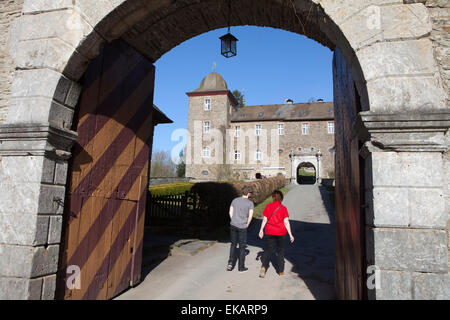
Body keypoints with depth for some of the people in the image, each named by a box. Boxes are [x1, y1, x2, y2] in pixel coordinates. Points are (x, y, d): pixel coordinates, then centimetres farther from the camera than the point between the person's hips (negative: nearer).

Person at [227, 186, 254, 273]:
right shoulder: (250, 203, -6)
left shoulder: (235, 200, 5)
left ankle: (231, 262, 8)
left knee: (233, 244, 19)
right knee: (242, 246, 8)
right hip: (242, 227, -3)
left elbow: (231, 212, 4)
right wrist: (247, 225, 3)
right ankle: (241, 267, 16)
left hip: (233, 225, 4)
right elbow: (250, 216, -11)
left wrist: (234, 222, 13)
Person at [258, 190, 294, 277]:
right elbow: (286, 222, -9)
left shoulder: (268, 206, -3)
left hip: (269, 232, 1)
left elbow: (264, 220, 1)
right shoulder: (283, 208, -7)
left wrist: (261, 230, 12)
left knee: (268, 250, 11)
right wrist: (290, 235, -4)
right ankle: (281, 271, 22)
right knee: (281, 251, 16)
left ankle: (263, 266, -11)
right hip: (280, 232, -1)